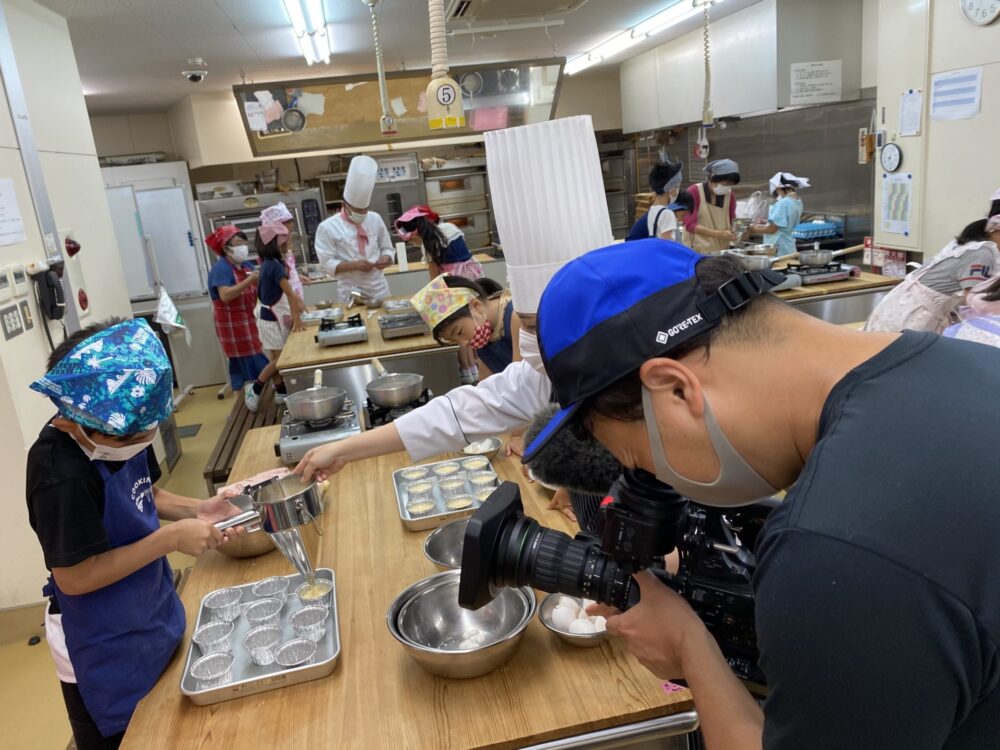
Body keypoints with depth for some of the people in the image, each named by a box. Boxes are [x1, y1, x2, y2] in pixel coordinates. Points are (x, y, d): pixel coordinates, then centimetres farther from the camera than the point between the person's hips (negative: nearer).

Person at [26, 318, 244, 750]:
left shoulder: (120, 433, -9)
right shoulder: (62, 478, -32)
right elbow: (75, 578, -27)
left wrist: (194, 510, -10)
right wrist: (170, 539, -29)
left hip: (151, 618, 7)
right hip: (103, 649, -7)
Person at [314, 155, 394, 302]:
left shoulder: (375, 219, 5)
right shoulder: (327, 227, -6)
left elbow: (387, 248, 11)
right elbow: (327, 263, -8)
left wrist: (385, 258, -11)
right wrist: (354, 265, -22)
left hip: (378, 288, 3)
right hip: (351, 292, -3)